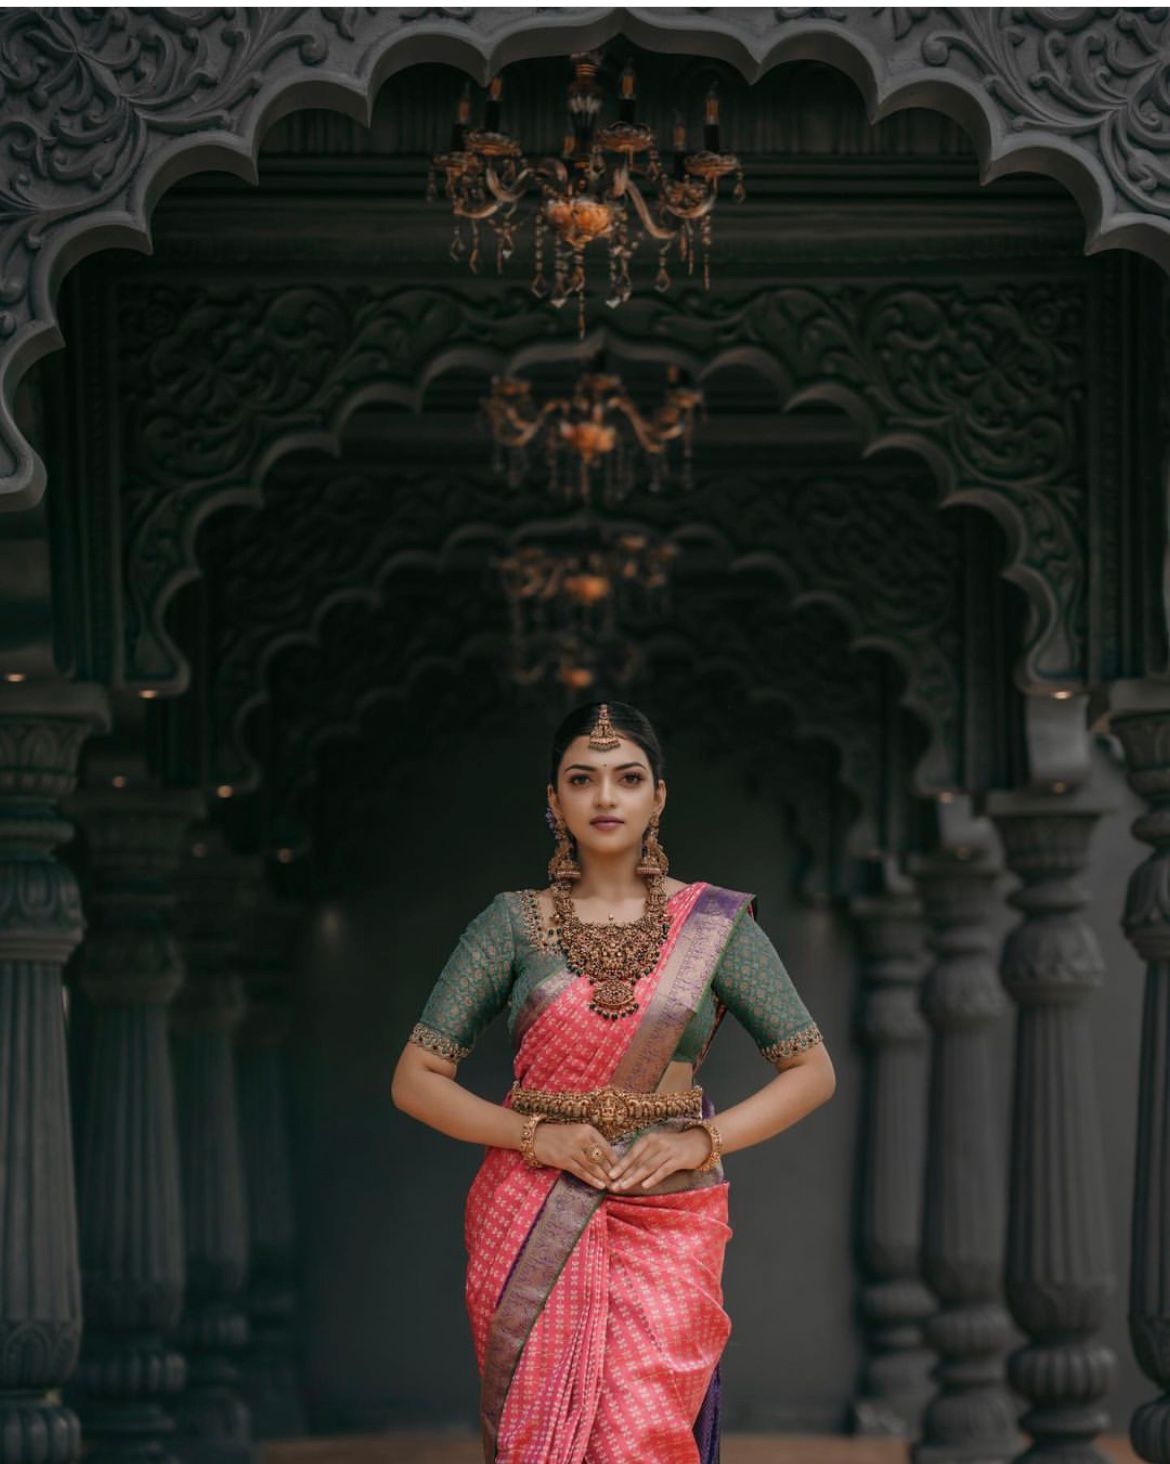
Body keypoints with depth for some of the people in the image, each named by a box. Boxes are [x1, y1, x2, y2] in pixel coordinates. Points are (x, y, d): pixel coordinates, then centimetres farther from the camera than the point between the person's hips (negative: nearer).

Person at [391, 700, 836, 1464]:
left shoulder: (714, 923, 4)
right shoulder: (513, 925, 4)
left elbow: (812, 1070, 5)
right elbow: (416, 1079, 3)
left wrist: (704, 1138, -9)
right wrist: (533, 1133, -11)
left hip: (666, 1225, -1)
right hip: (531, 1226, 1)